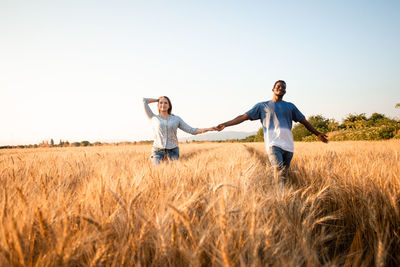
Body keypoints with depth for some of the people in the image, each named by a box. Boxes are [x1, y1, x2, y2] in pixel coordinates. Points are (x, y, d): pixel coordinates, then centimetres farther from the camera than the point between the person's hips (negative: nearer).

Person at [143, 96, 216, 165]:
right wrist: (158, 99, 21)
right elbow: (144, 101, 9)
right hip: (158, 150, 0)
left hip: (173, 151, 1)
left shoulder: (176, 119, 9)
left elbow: (192, 130, 7)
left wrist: (208, 129, -2)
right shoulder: (154, 118, 8)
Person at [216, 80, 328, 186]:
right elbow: (244, 116, 9)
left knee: (284, 175, 2)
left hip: (288, 145, 4)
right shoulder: (262, 106, 14)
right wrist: (225, 124, 1)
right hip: (273, 144, -4)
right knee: (279, 171, -22)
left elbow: (304, 121, 29)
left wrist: (317, 134, 30)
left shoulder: (290, 106, 23)